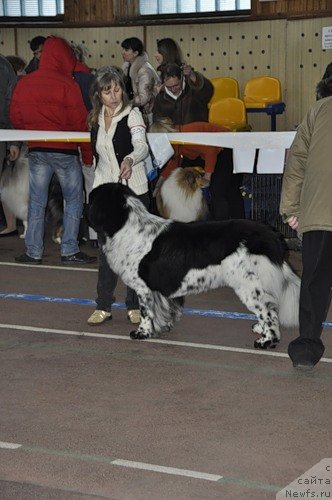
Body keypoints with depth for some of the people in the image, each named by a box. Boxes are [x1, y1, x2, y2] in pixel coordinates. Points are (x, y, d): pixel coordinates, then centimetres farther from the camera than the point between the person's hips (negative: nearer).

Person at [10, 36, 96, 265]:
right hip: (65, 151, -4)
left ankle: (33, 252, 11)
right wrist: (88, 154, -4)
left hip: (36, 150, 4)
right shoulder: (67, 84, -12)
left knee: (37, 202, 10)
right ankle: (69, 250, 5)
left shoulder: (23, 84, 3)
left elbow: (16, 118, 8)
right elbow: (80, 122, -11)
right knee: (74, 200, 8)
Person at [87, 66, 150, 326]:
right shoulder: (95, 119, 8)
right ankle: (104, 306, 10)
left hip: (134, 190, -4)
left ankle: (135, 305, 14)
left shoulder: (132, 114, -8)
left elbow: (142, 146, -25)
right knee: (106, 249, 4)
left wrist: (129, 160, -46)